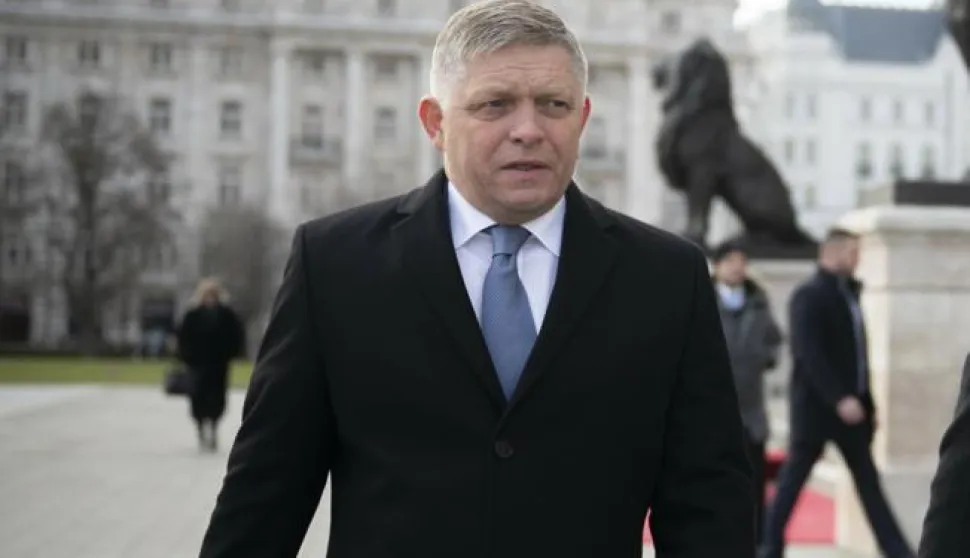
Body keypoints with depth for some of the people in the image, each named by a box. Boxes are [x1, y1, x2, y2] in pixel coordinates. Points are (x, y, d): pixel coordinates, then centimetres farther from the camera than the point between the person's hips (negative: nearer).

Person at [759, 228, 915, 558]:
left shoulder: (848, 293, 15)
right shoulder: (808, 295, -10)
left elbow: (856, 352, 15)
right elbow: (810, 355, -20)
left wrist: (866, 401, 9)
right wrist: (840, 398, -25)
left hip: (850, 402, 8)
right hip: (816, 404, -8)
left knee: (868, 481, 6)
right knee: (793, 478, 1)